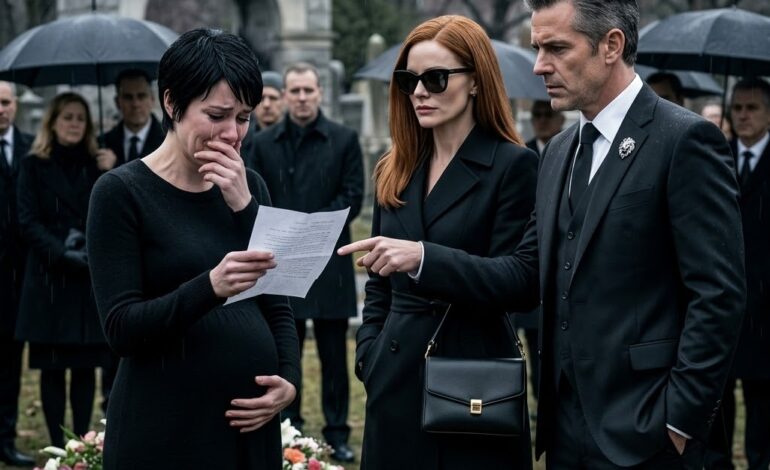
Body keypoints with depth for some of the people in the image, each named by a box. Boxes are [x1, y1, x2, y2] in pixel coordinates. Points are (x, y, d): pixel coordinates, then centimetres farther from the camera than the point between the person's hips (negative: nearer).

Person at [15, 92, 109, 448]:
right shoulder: (34, 166, 4)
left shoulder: (97, 167, 11)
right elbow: (28, 221, -2)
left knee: (86, 366, 2)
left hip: (90, 279, 2)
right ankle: (57, 446, 4)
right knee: (51, 367, 0)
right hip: (49, 277, -2)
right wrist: (61, 252, -16)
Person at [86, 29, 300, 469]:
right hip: (166, 430, -5)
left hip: (252, 422, 5)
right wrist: (210, 287, -28)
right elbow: (122, 329, -14)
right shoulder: (122, 192, -7)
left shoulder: (249, 187, 8)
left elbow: (277, 304, 8)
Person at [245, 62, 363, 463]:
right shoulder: (264, 143, 9)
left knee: (334, 354, 3)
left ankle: (337, 434, 8)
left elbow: (353, 195, -2)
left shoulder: (344, 140, 3)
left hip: (330, 262, -2)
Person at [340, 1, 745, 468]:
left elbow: (719, 294, -14)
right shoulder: (559, 152, 14)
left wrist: (679, 421, -16)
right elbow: (527, 278, 10)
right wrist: (422, 258, -3)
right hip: (565, 428, 7)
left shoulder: (684, 140, -11)